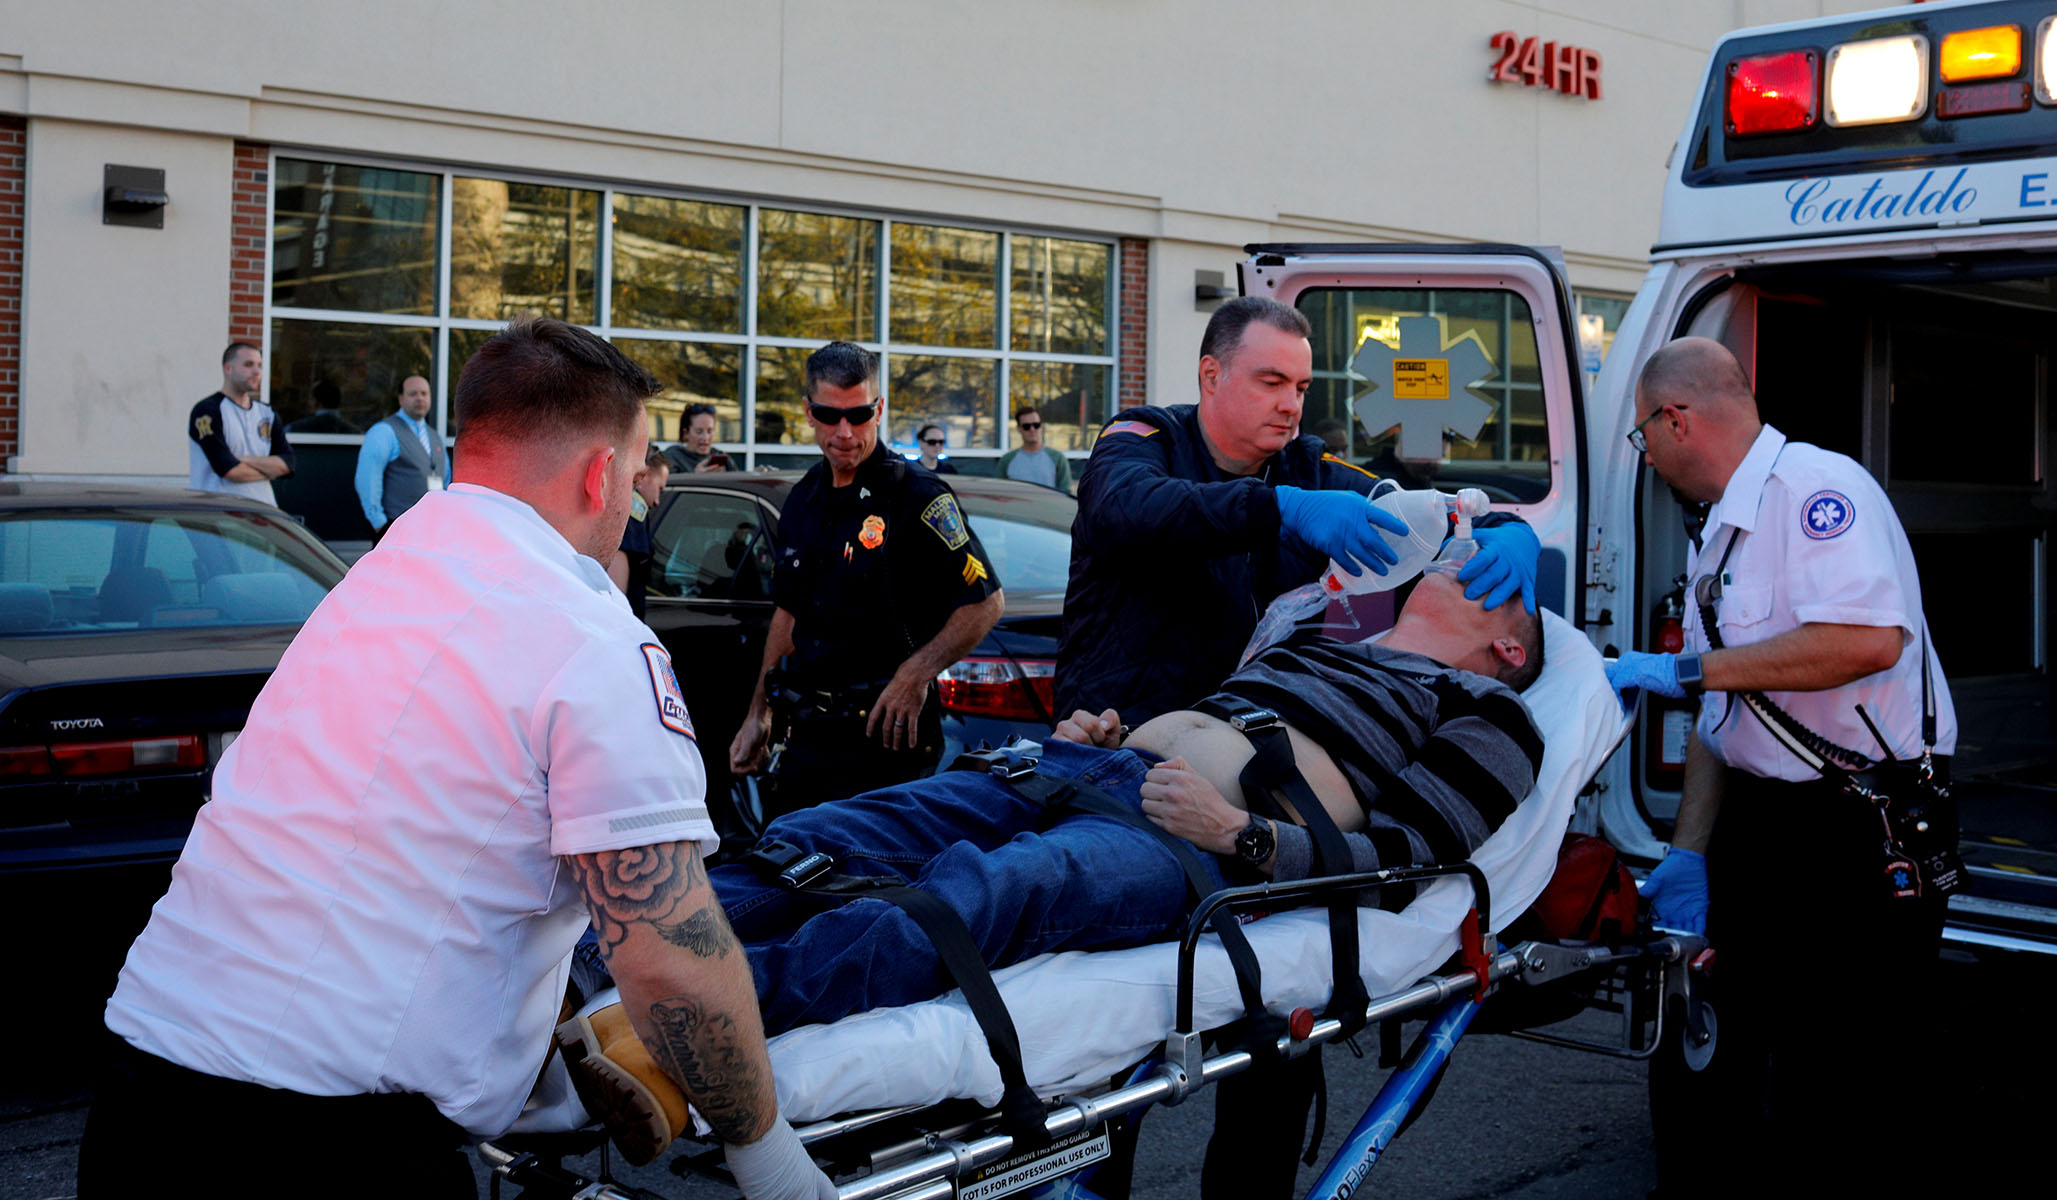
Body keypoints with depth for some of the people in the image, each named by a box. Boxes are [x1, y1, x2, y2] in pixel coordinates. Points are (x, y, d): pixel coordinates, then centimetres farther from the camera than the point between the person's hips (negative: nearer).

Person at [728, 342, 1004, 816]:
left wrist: (916, 674, -20)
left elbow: (986, 602, -11)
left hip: (885, 735, -7)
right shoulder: (803, 500, 13)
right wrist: (758, 714, 19)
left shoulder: (918, 496, -10)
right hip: (806, 733, 7)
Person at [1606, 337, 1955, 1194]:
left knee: (1834, 1098, -2)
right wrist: (1688, 853, 4)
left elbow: (1870, 640, -29)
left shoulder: (1815, 485, -13)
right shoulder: (1717, 541, 16)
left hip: (1863, 827, -9)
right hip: (1757, 815, 9)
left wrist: (1689, 667, -22)